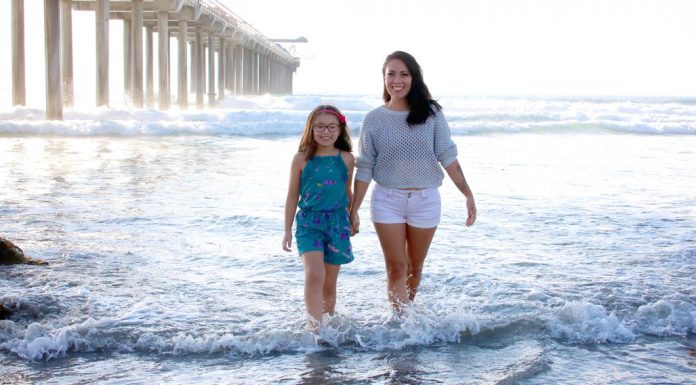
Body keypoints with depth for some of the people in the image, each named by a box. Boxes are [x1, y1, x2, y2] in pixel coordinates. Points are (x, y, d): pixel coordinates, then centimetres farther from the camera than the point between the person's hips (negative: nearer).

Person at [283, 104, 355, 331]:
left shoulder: (346, 159, 3)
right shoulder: (301, 159, -2)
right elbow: (292, 196, 4)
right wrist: (287, 230, 4)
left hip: (337, 223, 2)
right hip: (309, 223, -2)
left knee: (329, 283, 10)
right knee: (314, 274, -20)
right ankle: (314, 326, -19)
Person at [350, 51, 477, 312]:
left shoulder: (431, 113, -1)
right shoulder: (374, 120, -1)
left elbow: (447, 156, -1)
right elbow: (364, 168, 1)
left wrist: (468, 194, -7)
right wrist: (353, 210, 0)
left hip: (426, 200, 1)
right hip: (387, 200, -1)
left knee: (415, 266, 13)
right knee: (396, 267, -3)